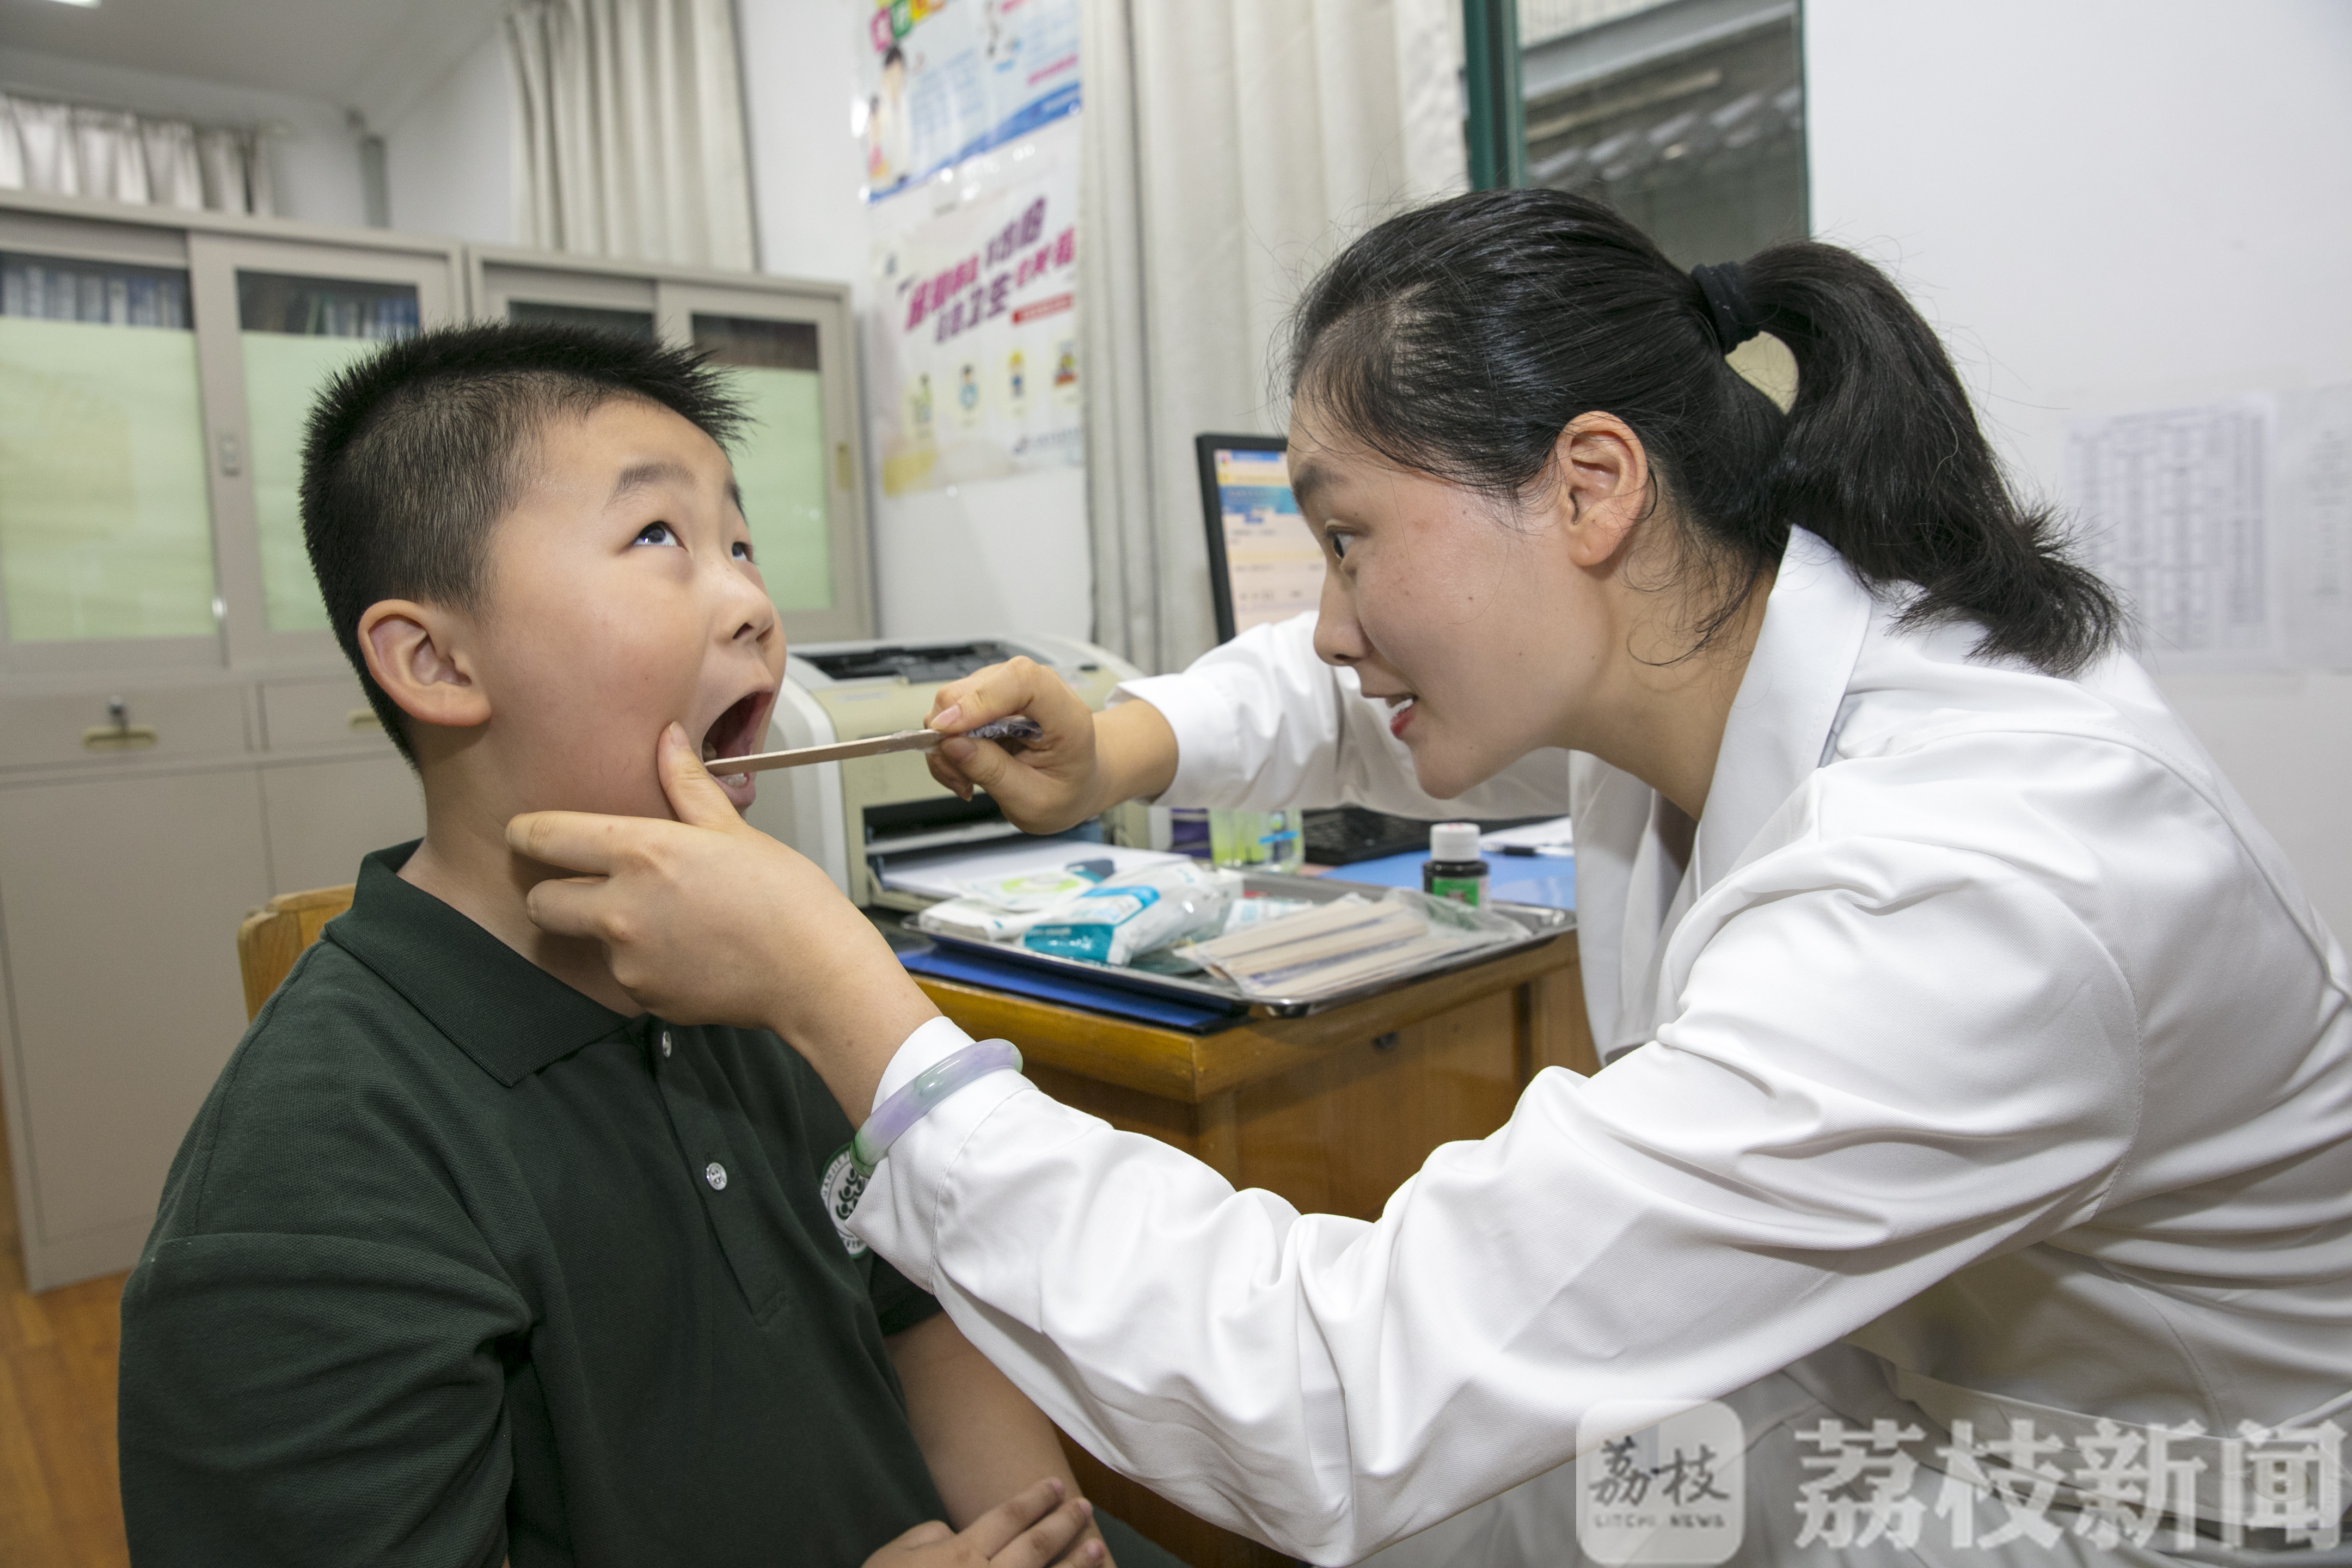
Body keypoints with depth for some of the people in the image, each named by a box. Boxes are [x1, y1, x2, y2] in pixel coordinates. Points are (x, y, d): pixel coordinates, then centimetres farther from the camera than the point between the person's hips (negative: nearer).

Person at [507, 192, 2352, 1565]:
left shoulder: (1955, 896, -38)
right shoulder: (1682, 647, -12)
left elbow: (1344, 1405, -39)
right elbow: (1366, 699, 8)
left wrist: (828, 985, -36)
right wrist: (1124, 748, -13)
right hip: (1879, 1390, 6)